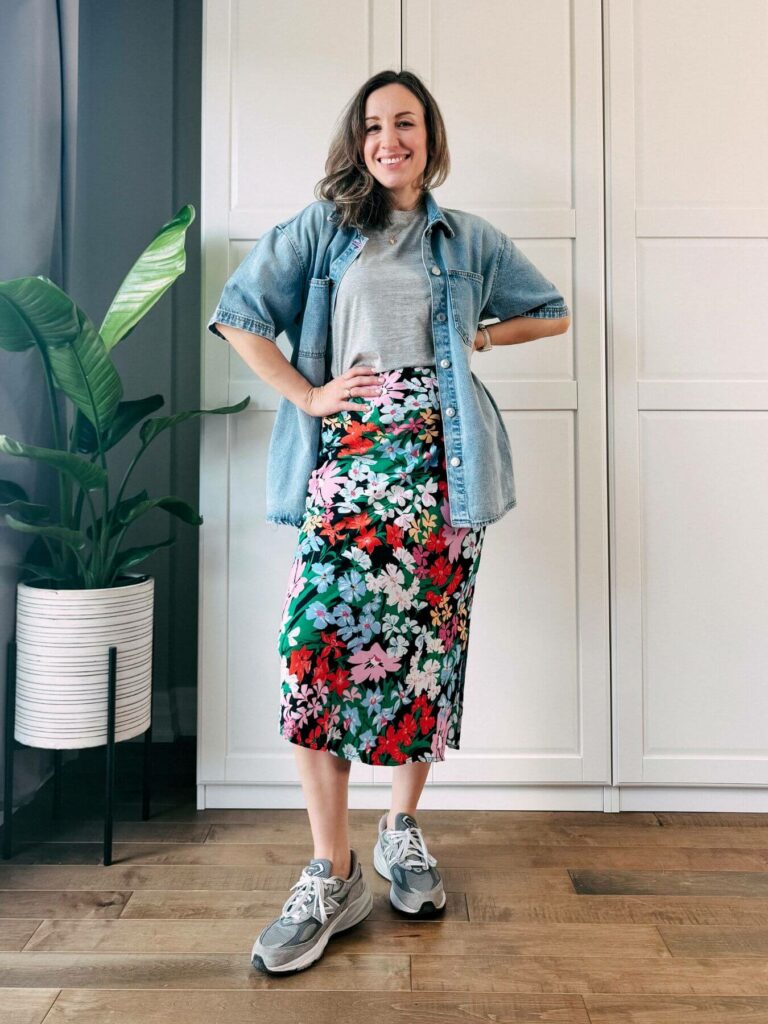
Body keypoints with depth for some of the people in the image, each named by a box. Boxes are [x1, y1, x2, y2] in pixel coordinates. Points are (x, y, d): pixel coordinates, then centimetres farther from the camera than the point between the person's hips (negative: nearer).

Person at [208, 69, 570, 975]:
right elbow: (238, 312, 9)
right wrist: (305, 394, -1)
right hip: (347, 457, -1)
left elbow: (552, 314, 26)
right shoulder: (322, 228, 13)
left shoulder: (470, 240, 17)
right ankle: (332, 874, -2)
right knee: (318, 642, -14)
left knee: (427, 638, 1)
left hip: (438, 457, 2)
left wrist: (478, 338, 11)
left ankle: (402, 827, 23)